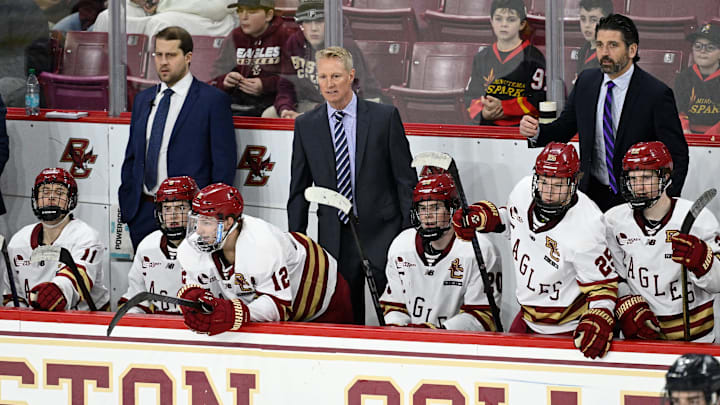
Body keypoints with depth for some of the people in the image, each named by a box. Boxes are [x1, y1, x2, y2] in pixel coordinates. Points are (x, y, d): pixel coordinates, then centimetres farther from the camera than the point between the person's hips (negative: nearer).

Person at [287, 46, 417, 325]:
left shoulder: (385, 117, -1)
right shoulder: (306, 126, 6)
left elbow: (406, 179, 1)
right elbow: (299, 189, 11)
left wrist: (411, 231, -4)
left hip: (381, 232, -2)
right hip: (334, 236, 2)